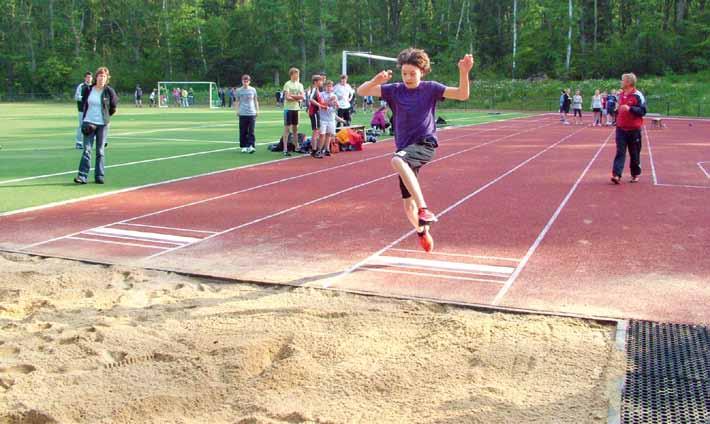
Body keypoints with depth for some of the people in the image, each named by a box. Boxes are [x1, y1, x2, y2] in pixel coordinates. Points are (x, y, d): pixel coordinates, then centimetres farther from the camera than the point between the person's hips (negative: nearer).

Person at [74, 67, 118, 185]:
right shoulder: (88, 90, 3)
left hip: (103, 124, -1)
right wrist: (84, 119, 11)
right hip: (89, 123, 1)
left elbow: (113, 108, 8)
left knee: (100, 151, 4)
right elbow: (83, 105, 16)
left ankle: (99, 176, 10)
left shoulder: (109, 91, -2)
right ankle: (82, 176, -8)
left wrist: (105, 116, 10)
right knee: (87, 150, -5)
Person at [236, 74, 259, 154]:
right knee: (243, 131, 3)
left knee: (251, 131, -6)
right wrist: (237, 110, 2)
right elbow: (237, 101, 12)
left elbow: (256, 101, 13)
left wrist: (257, 110, 9)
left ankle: (251, 146, -8)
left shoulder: (253, 90, 6)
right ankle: (244, 146, 12)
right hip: (242, 114, 0)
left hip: (252, 113, 0)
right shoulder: (239, 90, 5)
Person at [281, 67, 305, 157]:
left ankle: (296, 147, 21)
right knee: (287, 128, -4)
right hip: (288, 108, -6)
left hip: (296, 109, 6)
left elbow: (302, 96, -2)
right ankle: (285, 149, -4)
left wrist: (292, 95, -11)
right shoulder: (287, 84, -7)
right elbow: (287, 97, -16)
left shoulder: (300, 85, 11)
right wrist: (297, 98, -6)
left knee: (295, 128, 13)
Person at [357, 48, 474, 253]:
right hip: (406, 149, 4)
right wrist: (376, 80, -24)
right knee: (408, 204, 8)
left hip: (425, 144, -4)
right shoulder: (395, 90, 2)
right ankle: (422, 232, 38)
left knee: (398, 160, -38)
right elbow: (361, 91, -4)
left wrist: (464, 72, -29)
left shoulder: (430, 88, -3)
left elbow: (463, 94, -12)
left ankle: (424, 208, -38)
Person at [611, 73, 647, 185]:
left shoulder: (638, 96, -10)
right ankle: (616, 175, -14)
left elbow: (643, 111, -15)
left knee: (634, 154, 8)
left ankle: (635, 174, 23)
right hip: (621, 129, 5)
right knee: (620, 152, -5)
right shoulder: (621, 94, 10)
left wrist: (630, 108, -26)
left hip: (634, 130, -5)